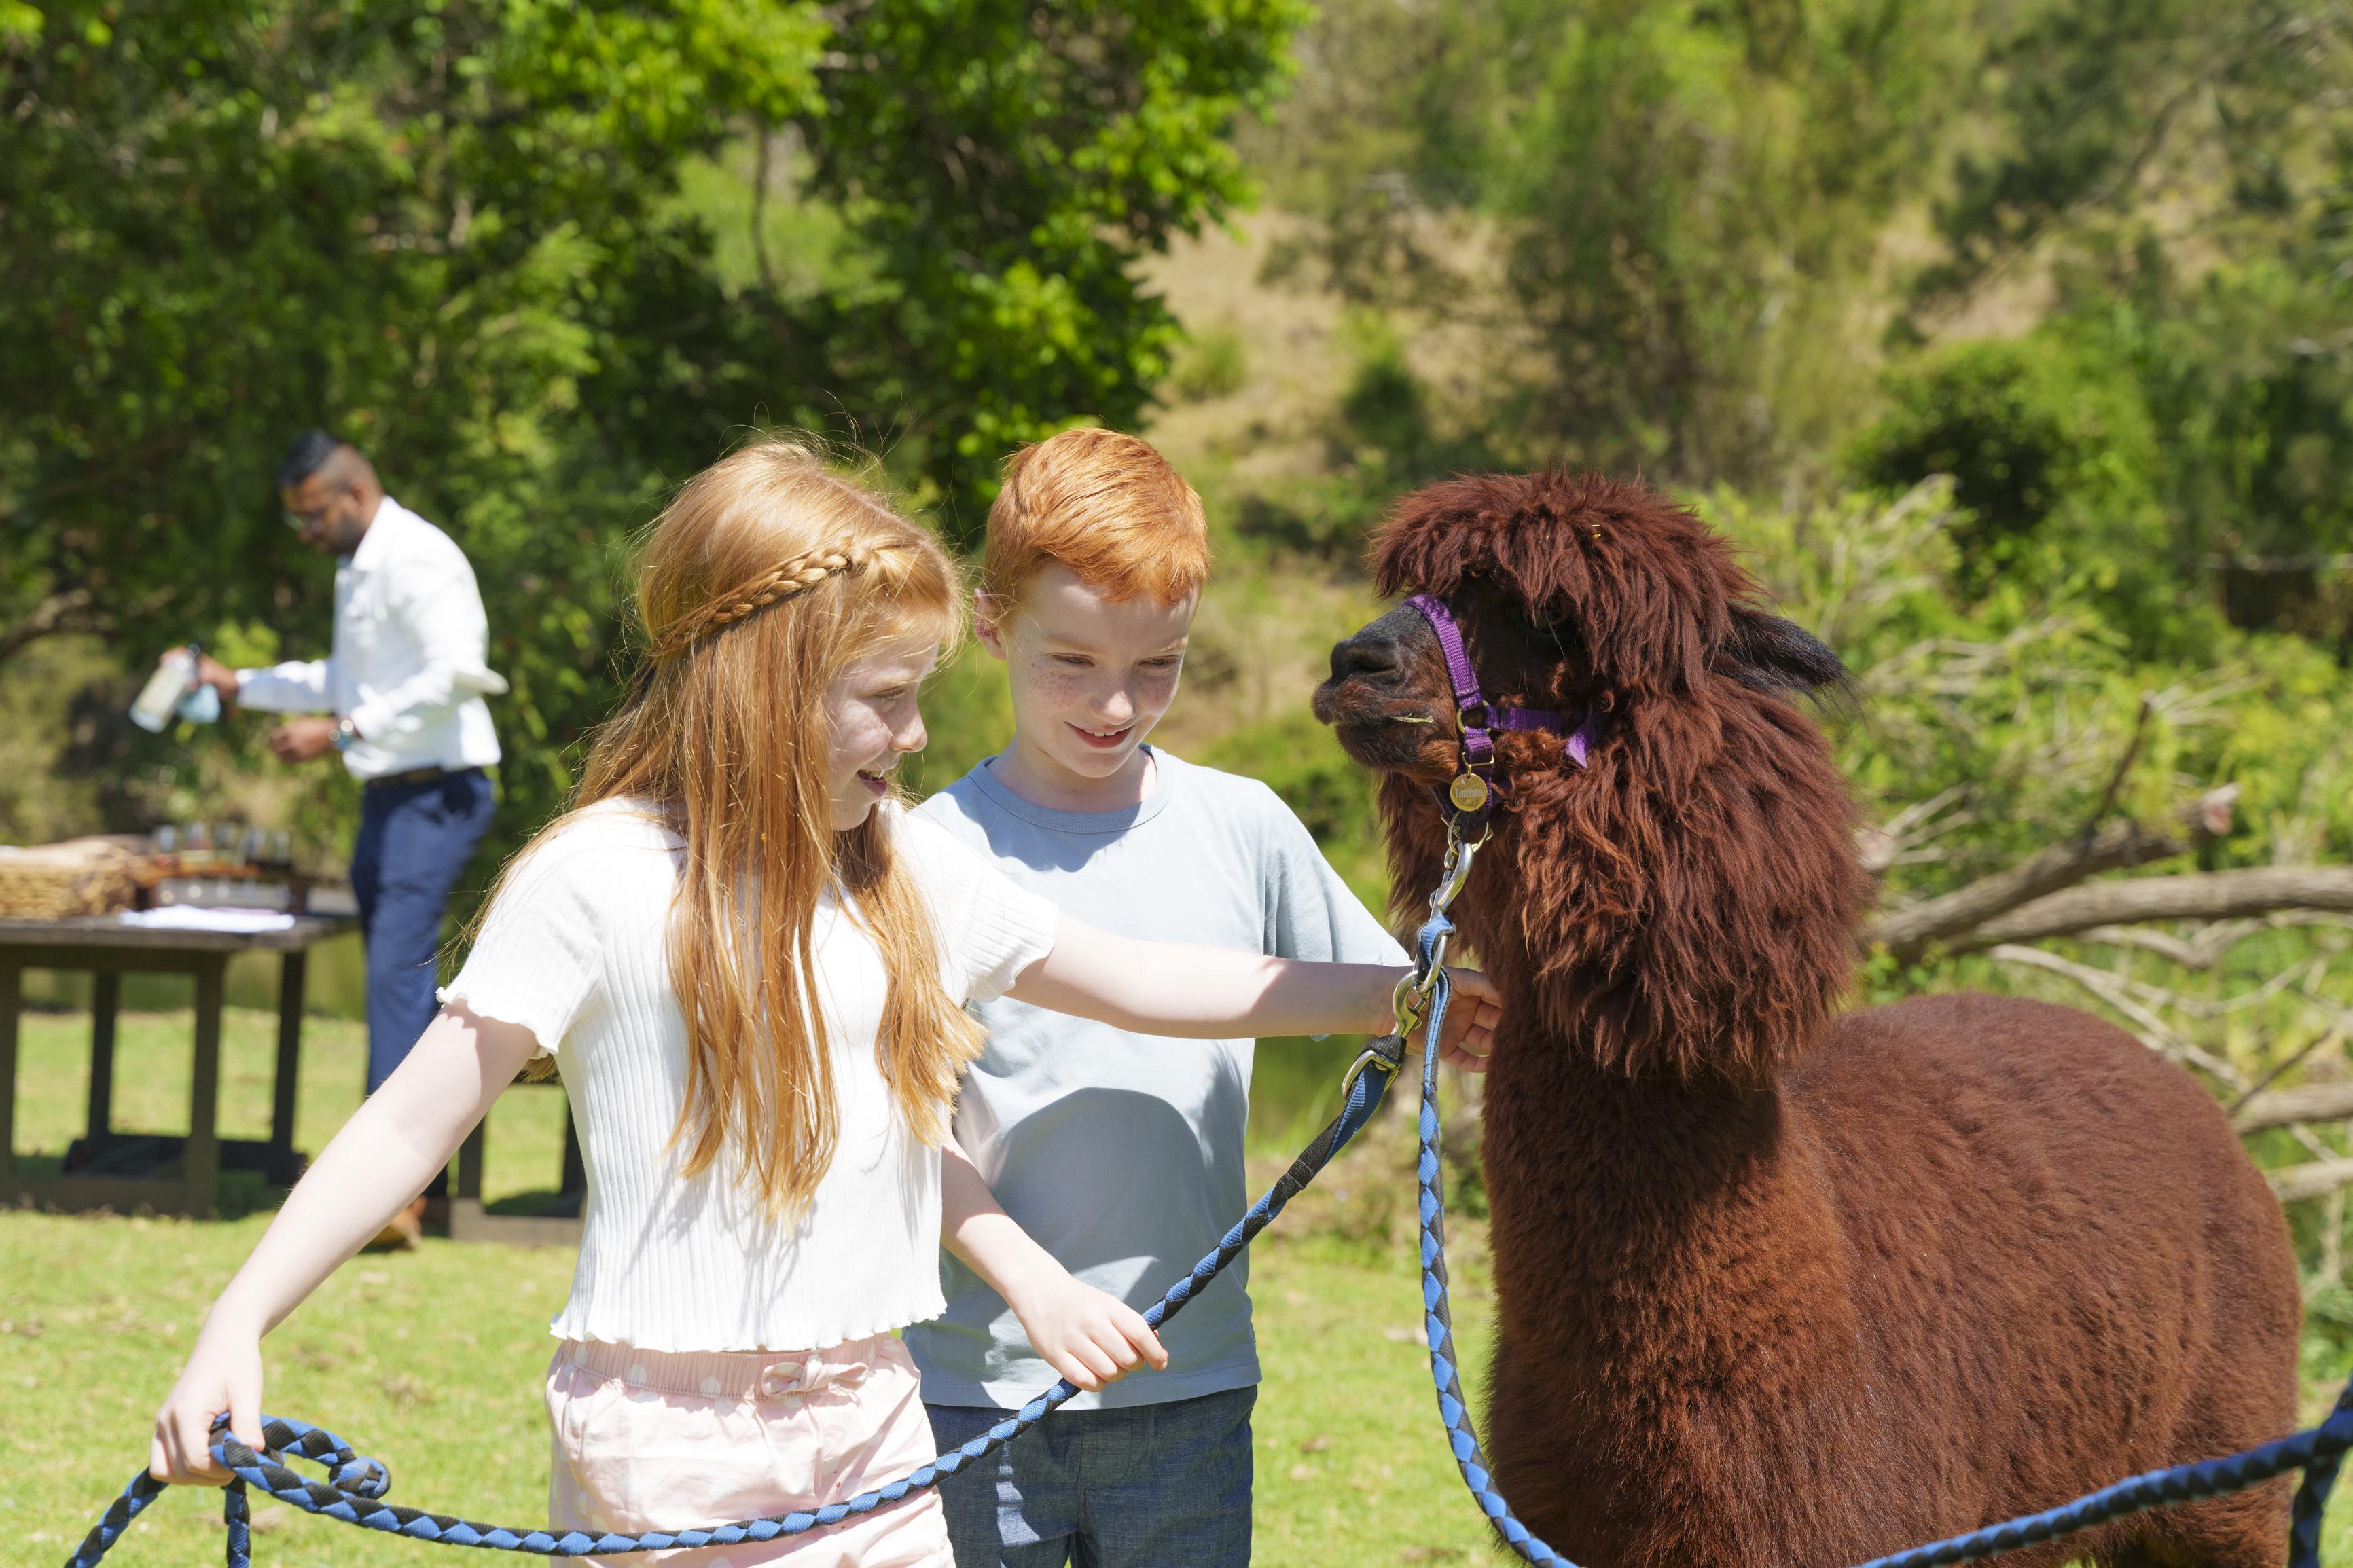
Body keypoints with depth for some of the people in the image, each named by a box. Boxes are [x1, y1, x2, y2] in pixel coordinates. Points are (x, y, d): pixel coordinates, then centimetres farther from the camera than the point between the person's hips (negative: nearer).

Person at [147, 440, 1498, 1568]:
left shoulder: (908, 869, 7)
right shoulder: (598, 880, -11)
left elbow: (1131, 981, 18)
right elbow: (418, 1121, -11)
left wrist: (1402, 994, 18)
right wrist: (237, 1327, -20)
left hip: (869, 1426, 6)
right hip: (668, 1447, -5)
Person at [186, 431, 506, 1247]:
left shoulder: (418, 559, -14)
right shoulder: (357, 568, 18)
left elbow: (454, 675, -24)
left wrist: (341, 732, -22)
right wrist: (239, 685, 27)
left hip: (436, 794, -10)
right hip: (388, 796, 10)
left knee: (398, 970, -18)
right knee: (397, 976, 12)